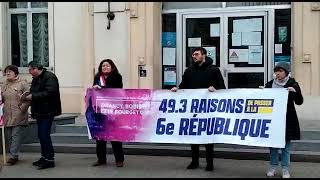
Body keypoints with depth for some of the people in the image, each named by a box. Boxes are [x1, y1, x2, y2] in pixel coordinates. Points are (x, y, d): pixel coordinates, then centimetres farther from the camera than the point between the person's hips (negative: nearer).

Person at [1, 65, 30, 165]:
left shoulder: (22, 83, -3)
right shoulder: (4, 85, 15)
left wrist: (22, 108, -11)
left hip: (19, 116, -6)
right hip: (7, 116, 6)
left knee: (16, 135, -8)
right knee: (9, 136, 9)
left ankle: (13, 156, -5)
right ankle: (13, 155, 18)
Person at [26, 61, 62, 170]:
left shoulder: (49, 77, -13)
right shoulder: (35, 79, 16)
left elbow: (50, 92, -24)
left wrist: (33, 96, -21)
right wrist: (28, 96, 4)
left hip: (47, 111, -9)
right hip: (40, 112, 9)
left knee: (44, 135, -10)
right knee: (41, 135, 13)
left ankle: (50, 159, -1)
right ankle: (44, 157, 23)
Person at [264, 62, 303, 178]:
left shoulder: (292, 84, -2)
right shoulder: (270, 84, 5)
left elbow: (299, 102, -4)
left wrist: (295, 91, -20)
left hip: (287, 119, -3)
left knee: (286, 145, 4)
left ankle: (285, 169, 13)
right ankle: (273, 167, 21)